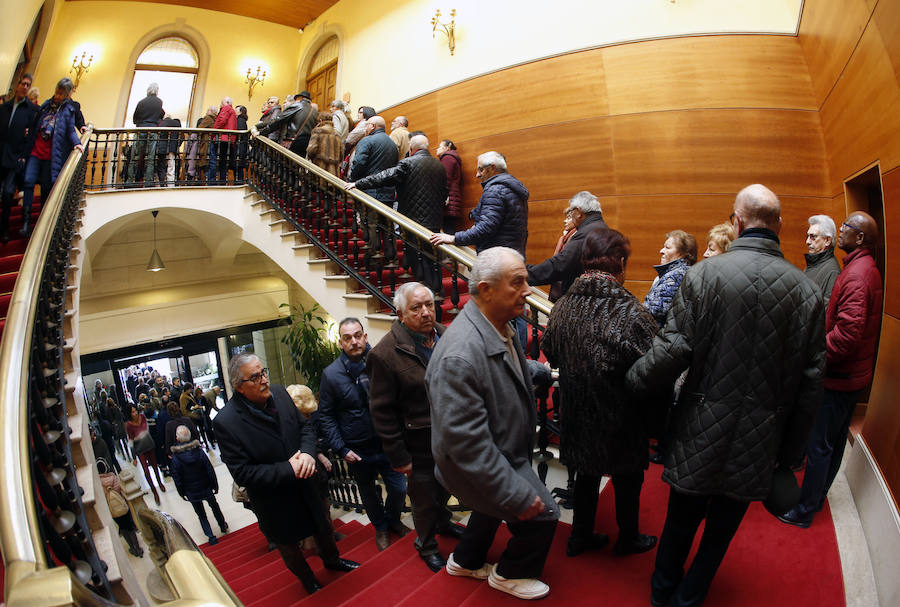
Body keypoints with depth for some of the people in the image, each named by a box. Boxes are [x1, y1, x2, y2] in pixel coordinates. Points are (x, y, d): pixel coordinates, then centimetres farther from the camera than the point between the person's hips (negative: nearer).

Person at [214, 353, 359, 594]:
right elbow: (242, 473, -25)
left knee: (323, 528, 28)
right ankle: (307, 579, 54)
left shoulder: (278, 393, -14)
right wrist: (288, 470, -28)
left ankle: (332, 559, 59)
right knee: (289, 545, 24)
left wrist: (308, 453, -21)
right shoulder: (226, 422, -29)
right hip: (275, 501, -4)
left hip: (304, 485, 4)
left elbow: (305, 426, -2)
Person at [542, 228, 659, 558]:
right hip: (620, 419, -4)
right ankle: (628, 539, 43)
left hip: (579, 414, 4)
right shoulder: (631, 313, -26)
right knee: (627, 479, 20)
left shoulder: (563, 306, -10)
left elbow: (550, 353, 4)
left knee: (587, 473, 23)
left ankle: (580, 537, 39)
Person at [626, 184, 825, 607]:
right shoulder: (806, 291, -5)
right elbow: (811, 383, -1)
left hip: (702, 434, -2)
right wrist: (789, 452, 10)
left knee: (680, 521, 20)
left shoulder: (705, 274, -16)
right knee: (721, 530, 21)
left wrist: (631, 381, -1)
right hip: (759, 445, 2)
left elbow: (673, 350, -19)